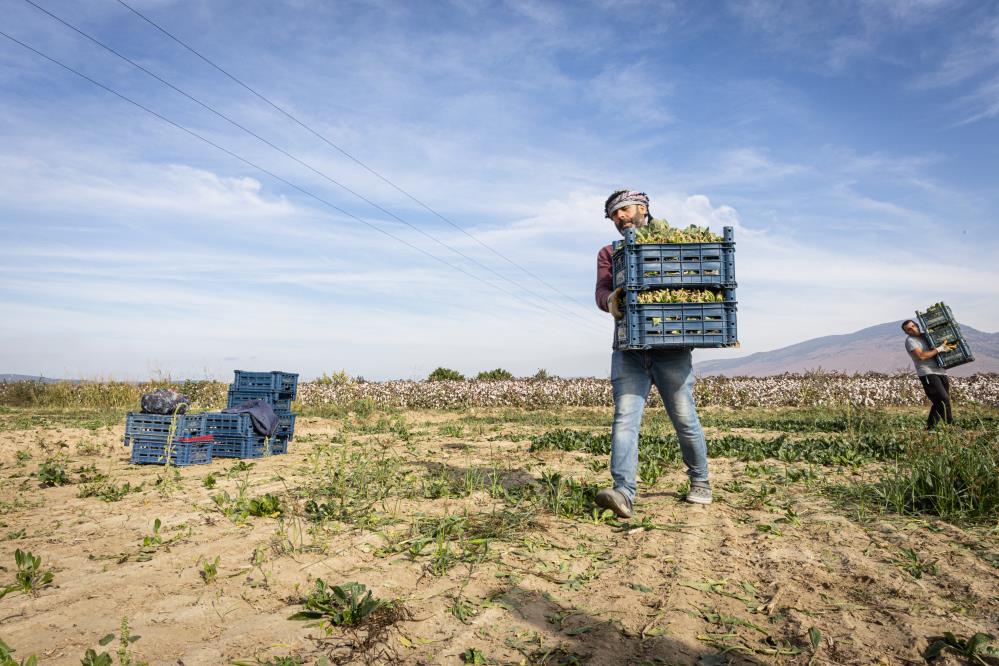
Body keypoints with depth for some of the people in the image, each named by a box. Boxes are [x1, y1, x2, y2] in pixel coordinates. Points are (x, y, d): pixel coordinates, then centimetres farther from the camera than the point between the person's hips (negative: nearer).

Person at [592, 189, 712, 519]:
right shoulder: (608, 254, 17)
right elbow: (602, 292, -1)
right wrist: (611, 301, -26)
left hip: (671, 348, -1)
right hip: (629, 350, 1)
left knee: (685, 419, 3)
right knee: (625, 419, -13)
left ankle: (700, 482, 25)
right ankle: (623, 493, -19)